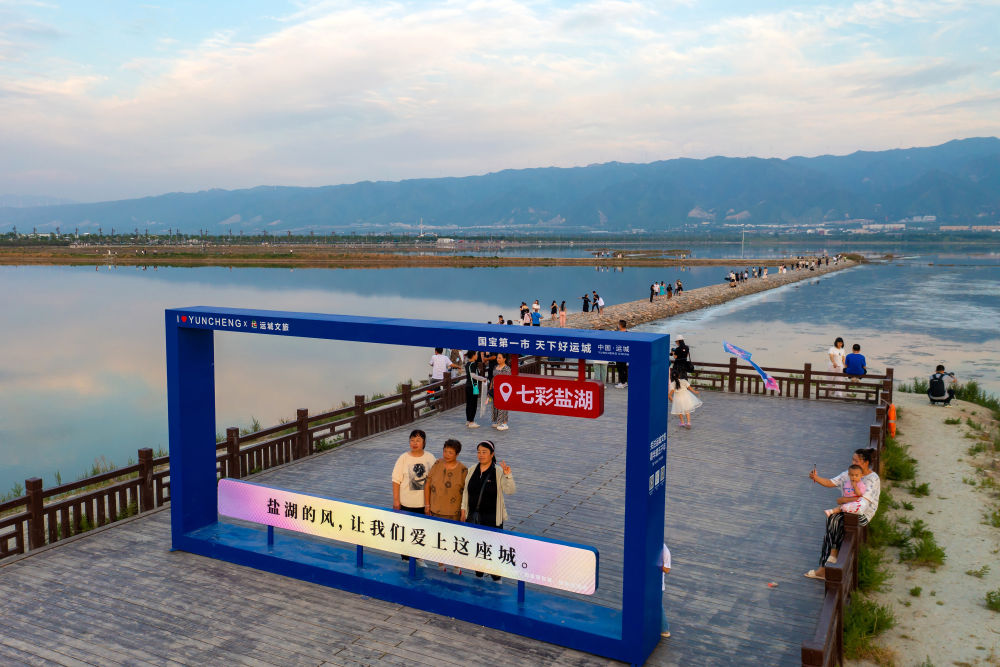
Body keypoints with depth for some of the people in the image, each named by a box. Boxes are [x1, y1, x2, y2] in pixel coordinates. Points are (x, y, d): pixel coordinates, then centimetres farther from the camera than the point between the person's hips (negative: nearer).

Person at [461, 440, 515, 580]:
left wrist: (508, 475, -33)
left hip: (492, 518, -5)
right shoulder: (472, 470, 4)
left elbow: (510, 491, -19)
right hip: (473, 517, 5)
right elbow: (466, 491, 12)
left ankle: (496, 578, 16)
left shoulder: (498, 472, -10)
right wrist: (463, 510, 9)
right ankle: (478, 575, 34)